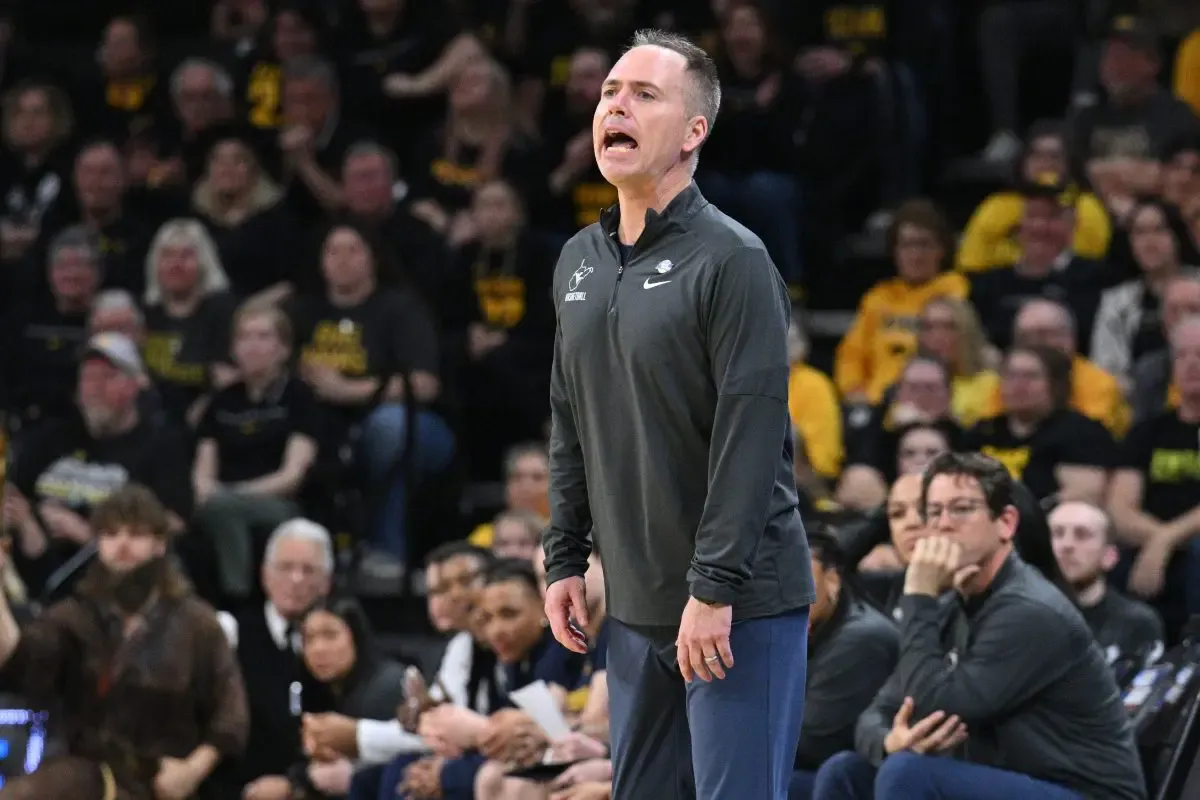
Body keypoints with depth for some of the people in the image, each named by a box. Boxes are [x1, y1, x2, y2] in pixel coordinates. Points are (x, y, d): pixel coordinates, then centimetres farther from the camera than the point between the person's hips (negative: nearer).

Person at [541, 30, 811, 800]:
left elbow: (752, 433, -17)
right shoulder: (580, 261, 12)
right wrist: (565, 560, 12)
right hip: (636, 605, 7)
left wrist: (715, 589, -21)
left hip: (738, 606, -7)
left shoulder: (732, 260, -12)